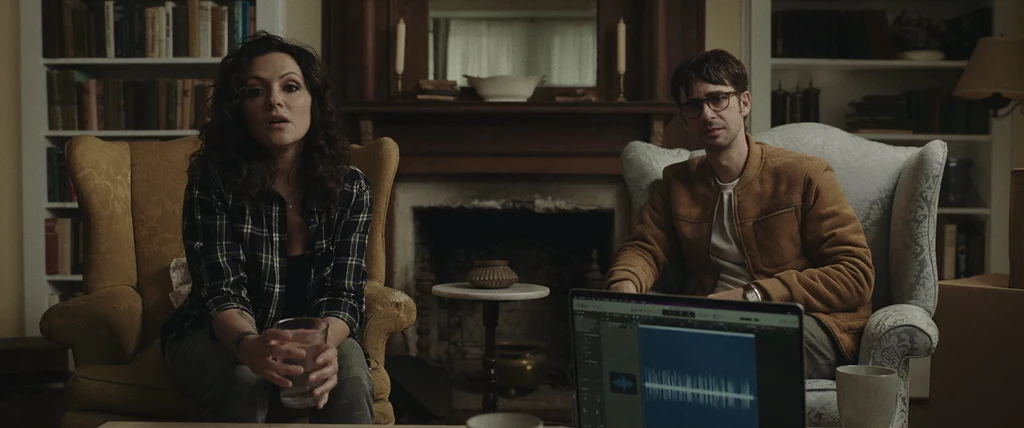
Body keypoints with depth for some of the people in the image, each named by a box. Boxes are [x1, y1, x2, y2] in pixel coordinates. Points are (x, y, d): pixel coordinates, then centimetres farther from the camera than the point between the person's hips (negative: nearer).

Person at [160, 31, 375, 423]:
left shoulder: (350, 188, -9)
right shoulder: (213, 183, -16)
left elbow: (342, 296, -15)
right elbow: (224, 293, -23)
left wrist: (323, 346, -40)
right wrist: (249, 347, -48)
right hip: (216, 337, -1)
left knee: (349, 374, -32)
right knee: (244, 382, -35)